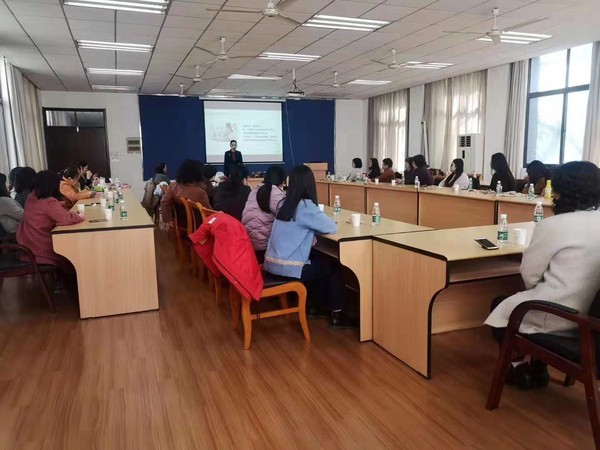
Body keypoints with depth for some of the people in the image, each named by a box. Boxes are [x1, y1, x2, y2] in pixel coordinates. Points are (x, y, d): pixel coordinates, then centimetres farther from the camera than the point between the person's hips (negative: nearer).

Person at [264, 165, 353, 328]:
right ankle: (337, 314, 20)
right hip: (287, 267, -8)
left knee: (321, 259, 26)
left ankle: (318, 305, 34)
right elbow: (331, 227, -12)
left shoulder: (285, 203, 7)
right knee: (334, 267, 11)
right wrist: (317, 223, 7)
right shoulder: (305, 206, -16)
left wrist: (310, 234, 3)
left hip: (272, 263, 8)